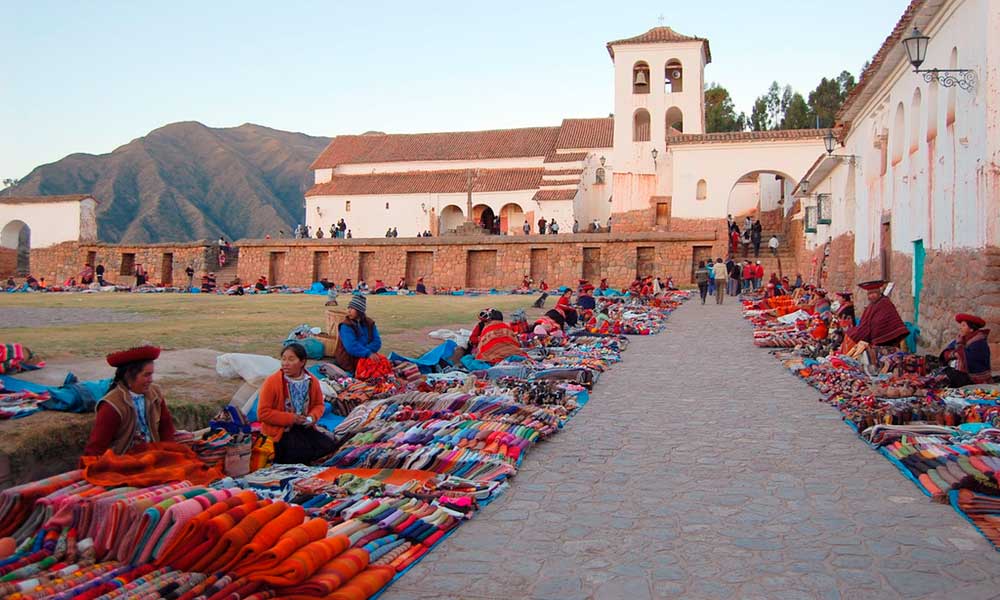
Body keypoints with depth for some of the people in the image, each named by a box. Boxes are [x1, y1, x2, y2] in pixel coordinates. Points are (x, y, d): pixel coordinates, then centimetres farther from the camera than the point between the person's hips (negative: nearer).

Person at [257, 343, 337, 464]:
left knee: (329, 446, -12)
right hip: (280, 429, -5)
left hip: (304, 427, 5)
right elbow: (263, 413, -13)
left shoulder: (312, 381, 1)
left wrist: (313, 417, -9)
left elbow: (319, 404, 14)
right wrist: (290, 418, -20)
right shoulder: (271, 382, -13)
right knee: (304, 451, -27)